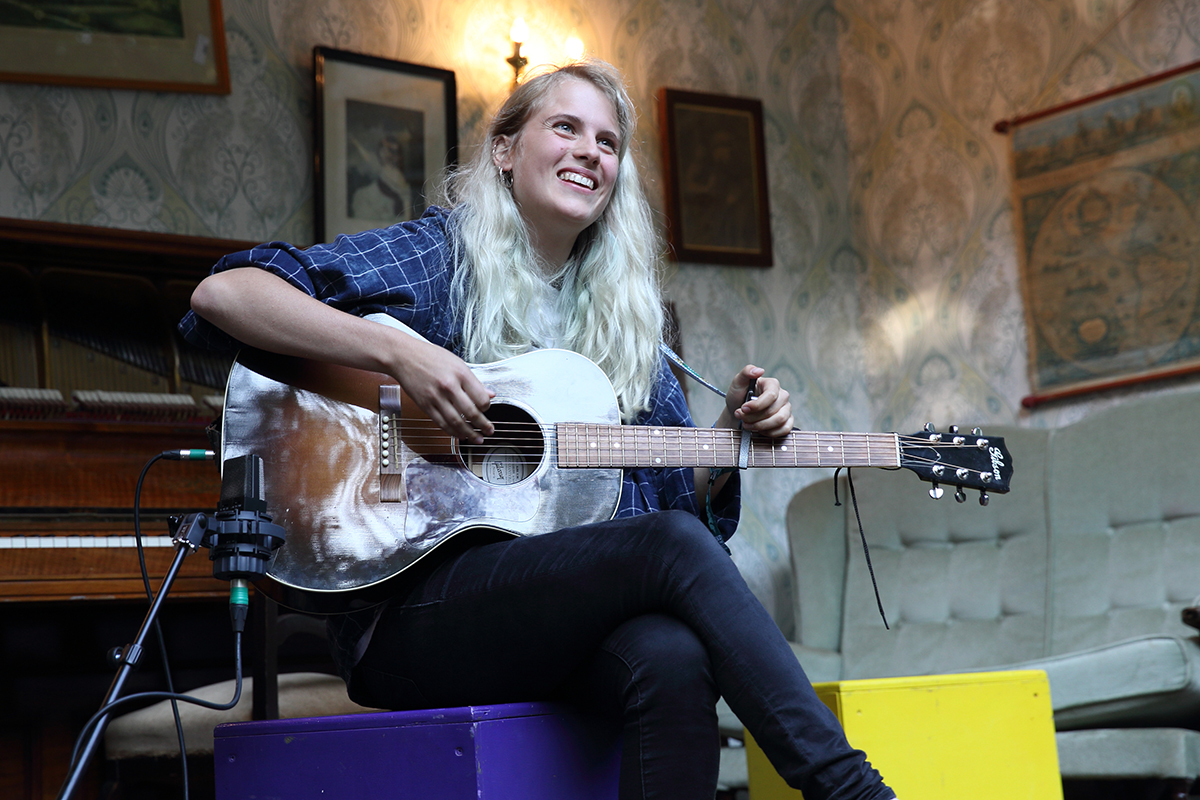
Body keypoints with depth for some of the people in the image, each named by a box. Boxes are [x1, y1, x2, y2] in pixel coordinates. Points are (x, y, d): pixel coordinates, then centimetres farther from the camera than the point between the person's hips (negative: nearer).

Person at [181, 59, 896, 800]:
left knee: (674, 659, -32)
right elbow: (221, 294, -8)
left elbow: (681, 494, 22)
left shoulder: (624, 318, 20)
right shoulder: (441, 255, 4)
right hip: (410, 613, -4)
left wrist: (735, 430, 1)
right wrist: (398, 354, -17)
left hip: (576, 617, 5)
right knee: (673, 545, -29)